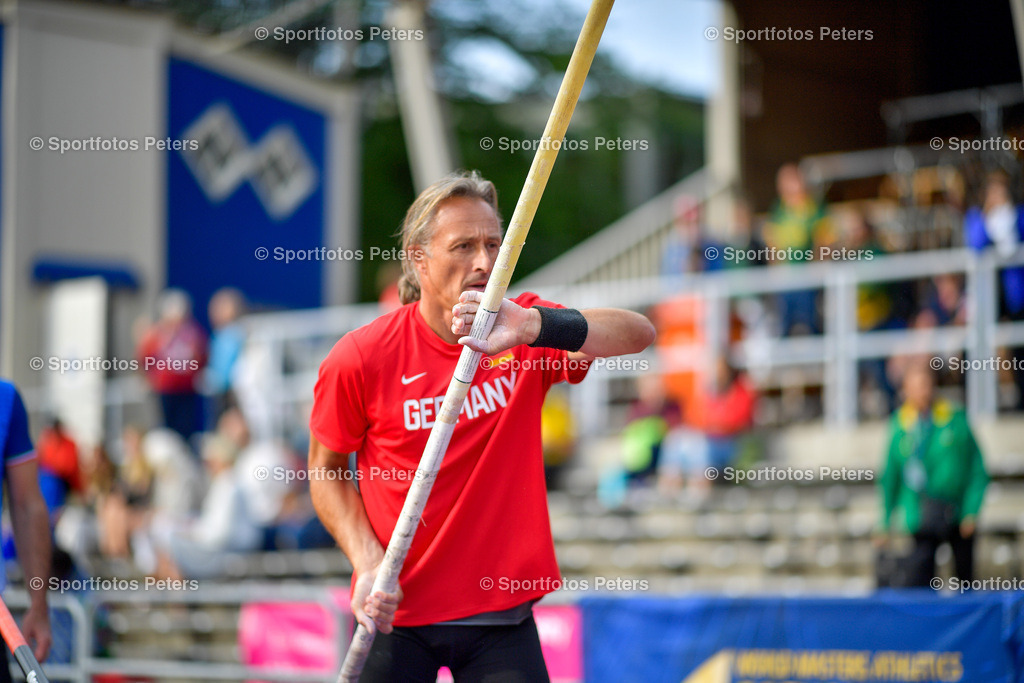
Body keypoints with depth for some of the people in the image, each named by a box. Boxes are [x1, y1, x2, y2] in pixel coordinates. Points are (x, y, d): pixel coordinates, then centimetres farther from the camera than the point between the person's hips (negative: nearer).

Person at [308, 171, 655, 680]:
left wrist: (533, 326, -40)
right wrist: (369, 563, -12)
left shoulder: (524, 331, -6)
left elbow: (640, 333, -22)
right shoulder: (360, 359, -10)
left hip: (501, 610, 1)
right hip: (396, 613, -1)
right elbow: (326, 470, 3)